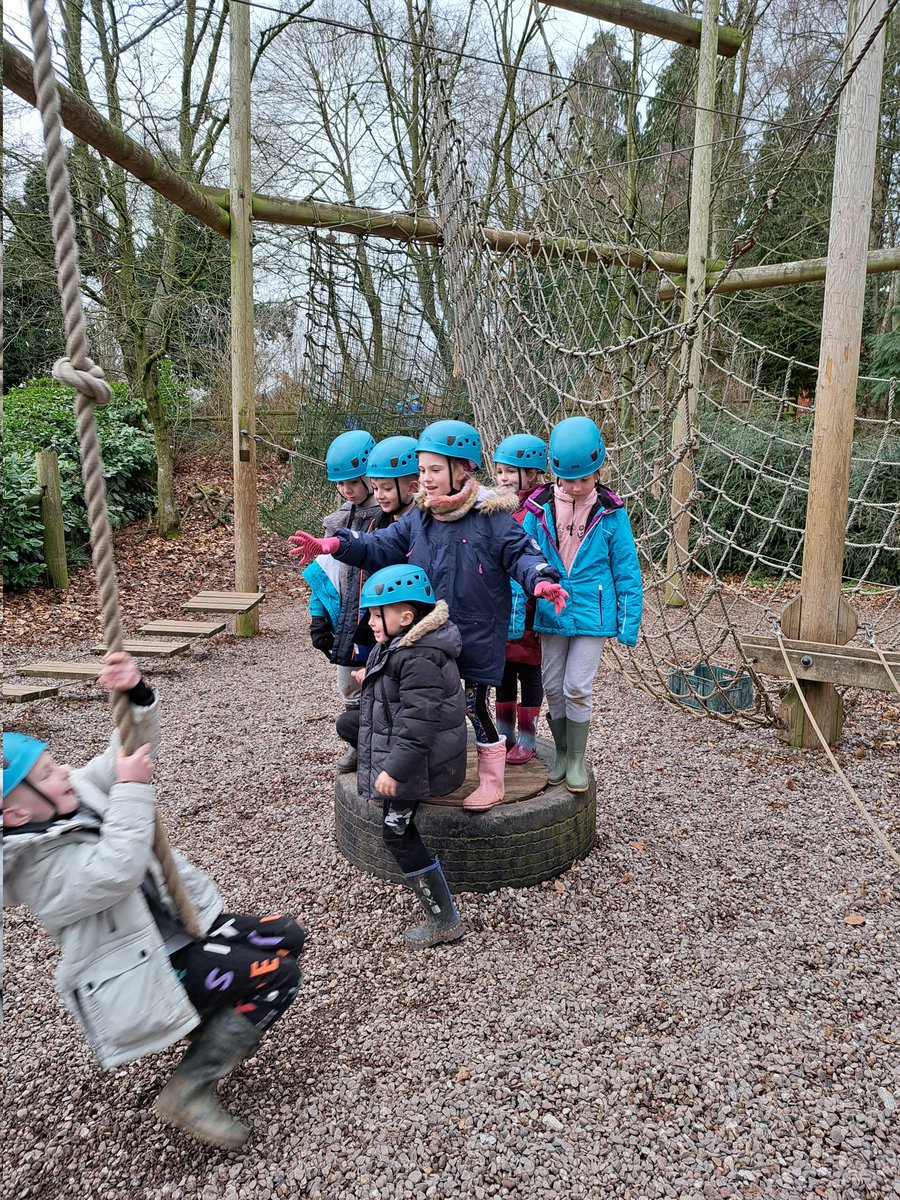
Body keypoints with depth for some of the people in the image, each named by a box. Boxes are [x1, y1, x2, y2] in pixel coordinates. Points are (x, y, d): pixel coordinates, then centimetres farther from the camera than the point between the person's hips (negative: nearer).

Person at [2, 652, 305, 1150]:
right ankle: (190, 1089, -5)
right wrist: (132, 788, -31)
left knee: (286, 935, 2)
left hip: (184, 926, 9)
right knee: (279, 974, -19)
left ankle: (224, 1025, 21)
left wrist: (137, 695, -19)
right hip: (145, 974, -9)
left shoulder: (76, 796, -1)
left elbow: (132, 750, 0)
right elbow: (117, 869, -38)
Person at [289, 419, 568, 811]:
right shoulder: (418, 519, 4)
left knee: (476, 705, 4)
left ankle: (492, 780, 23)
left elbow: (521, 552, -12)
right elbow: (380, 547, 5)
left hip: (478, 637, -5)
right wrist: (335, 545, -8)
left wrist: (542, 579, -33)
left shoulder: (490, 516, -12)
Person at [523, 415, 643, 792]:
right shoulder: (540, 509, -5)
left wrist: (629, 622, -4)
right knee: (553, 688, 11)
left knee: (577, 688, -1)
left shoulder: (610, 513, -7)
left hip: (592, 613, -2)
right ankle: (561, 752, 31)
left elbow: (626, 570, -3)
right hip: (551, 614, 3)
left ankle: (577, 760, 19)